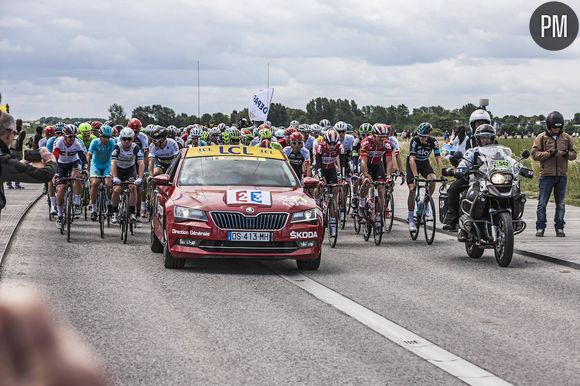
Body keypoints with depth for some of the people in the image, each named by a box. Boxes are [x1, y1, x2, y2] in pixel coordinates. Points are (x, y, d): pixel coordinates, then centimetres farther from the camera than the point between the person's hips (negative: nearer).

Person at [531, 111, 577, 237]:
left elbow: (573, 154, 12)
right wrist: (549, 154, -17)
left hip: (562, 175, 3)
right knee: (542, 203, -2)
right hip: (546, 175, -3)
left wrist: (566, 154, -10)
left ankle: (559, 228, 14)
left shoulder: (567, 138, 10)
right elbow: (535, 154, -6)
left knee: (561, 203, 7)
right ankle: (540, 228, 5)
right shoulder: (541, 138, 1)